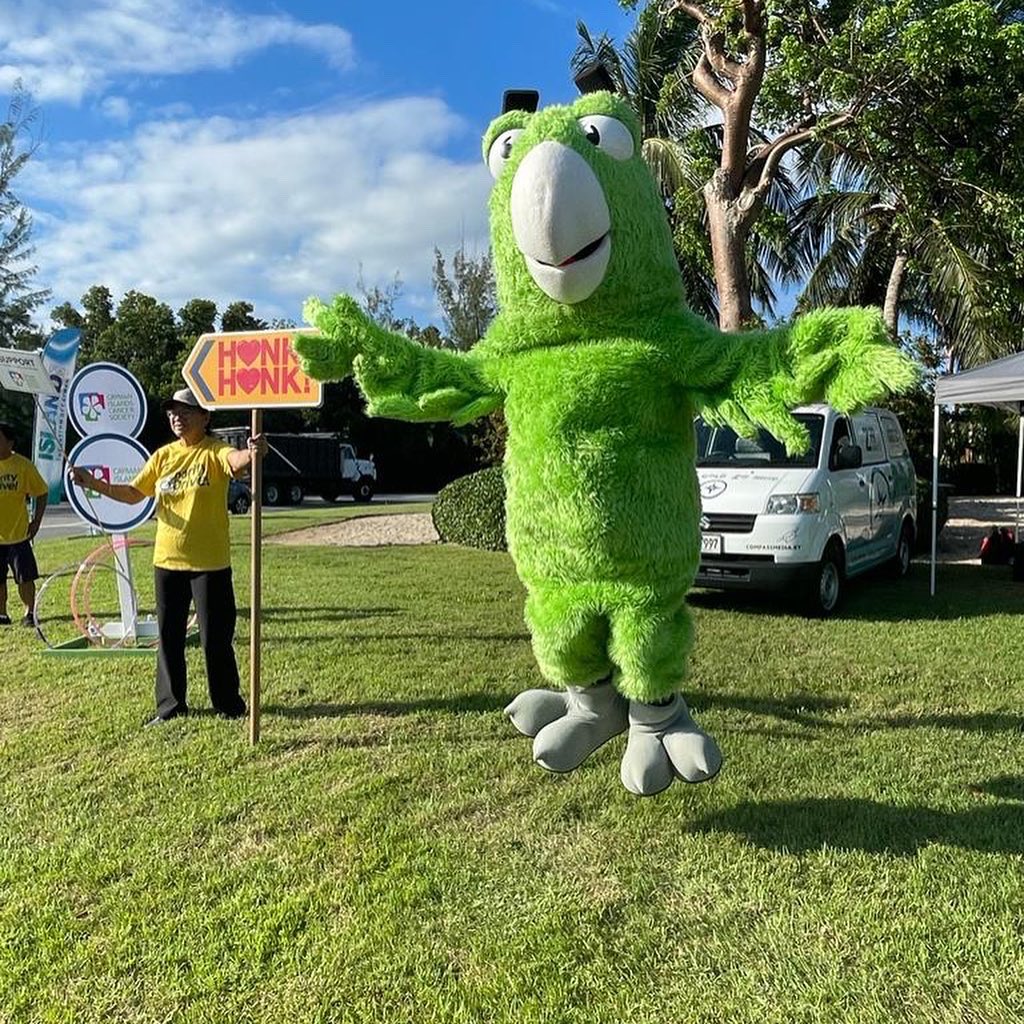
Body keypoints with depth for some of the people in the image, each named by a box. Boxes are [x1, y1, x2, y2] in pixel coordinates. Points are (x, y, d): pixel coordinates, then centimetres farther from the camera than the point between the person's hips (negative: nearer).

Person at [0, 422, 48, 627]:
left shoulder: (23, 465, -6)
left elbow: (41, 493, 2)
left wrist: (36, 521, -3)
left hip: (18, 532, -2)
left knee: (25, 577, 2)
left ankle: (29, 612, 16)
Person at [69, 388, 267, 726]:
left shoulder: (215, 451, -8)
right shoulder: (163, 455, 9)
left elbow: (236, 462, -31)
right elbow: (133, 493, 11)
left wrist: (251, 453, -54)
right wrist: (94, 484, -3)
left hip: (210, 563, -5)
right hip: (167, 561, 6)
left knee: (215, 638, 2)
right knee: (168, 637, 13)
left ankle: (229, 705, 18)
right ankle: (170, 705, 26)